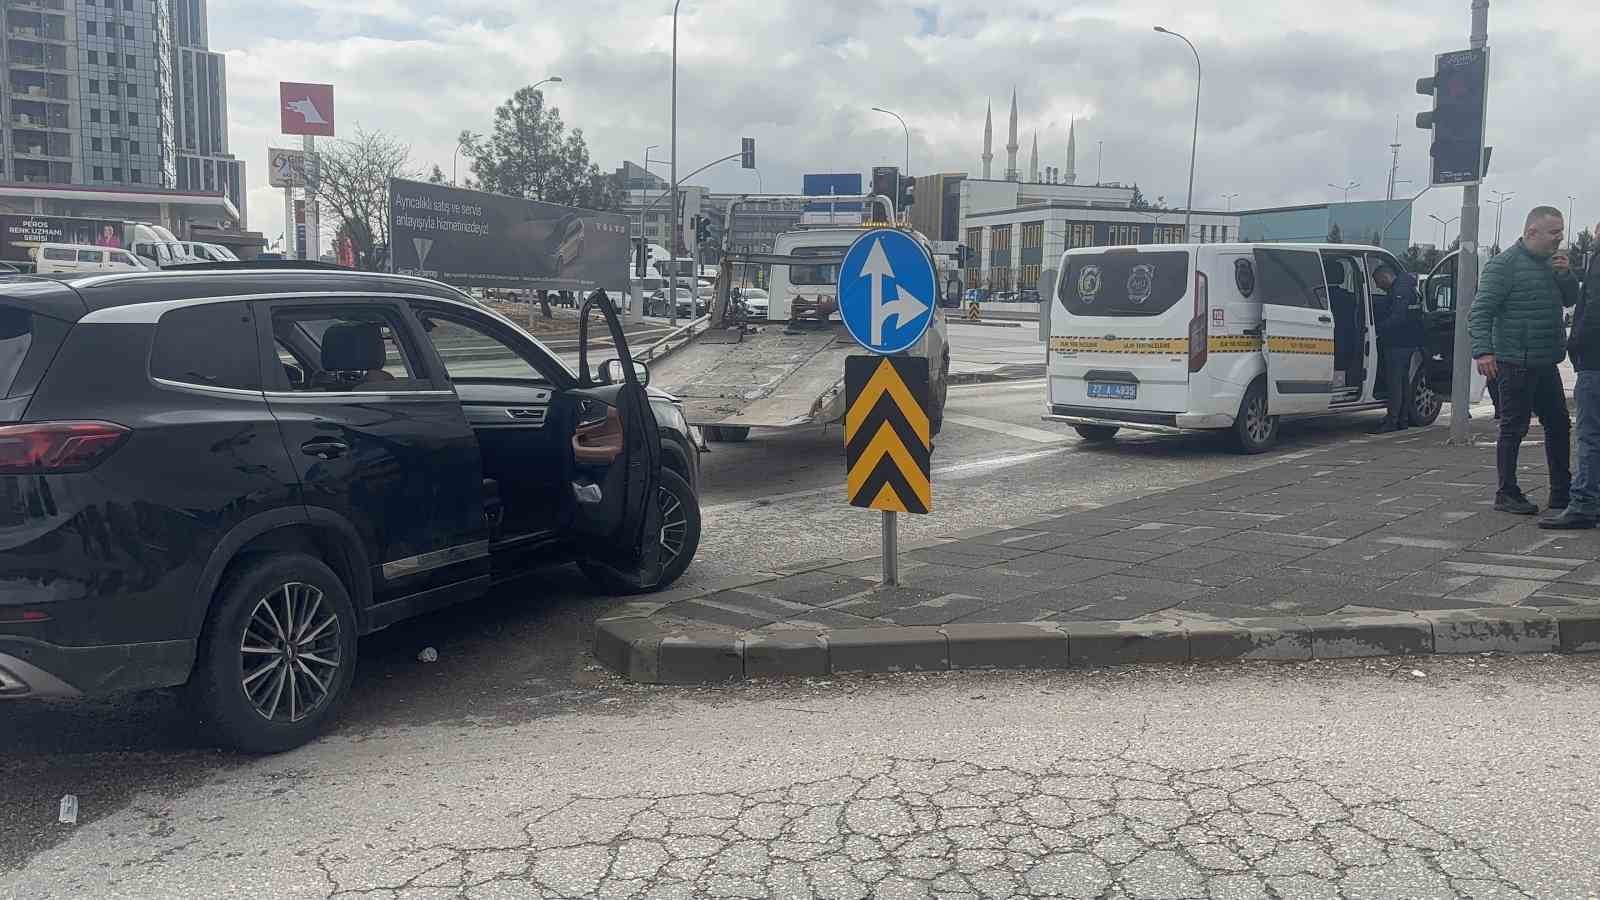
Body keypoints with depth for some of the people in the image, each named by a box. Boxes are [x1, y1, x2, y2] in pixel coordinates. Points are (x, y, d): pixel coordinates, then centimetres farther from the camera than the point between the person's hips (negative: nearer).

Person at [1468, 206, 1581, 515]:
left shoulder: (1550, 262, 14)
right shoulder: (1504, 264, -11)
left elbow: (1570, 300, 19)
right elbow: (1480, 312, -17)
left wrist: (1565, 274, -1)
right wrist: (1483, 351, -28)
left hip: (1545, 363, 9)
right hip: (1516, 364, -9)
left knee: (1559, 425, 13)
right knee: (1514, 429, -3)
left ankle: (1561, 492, 23)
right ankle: (1507, 494, 6)